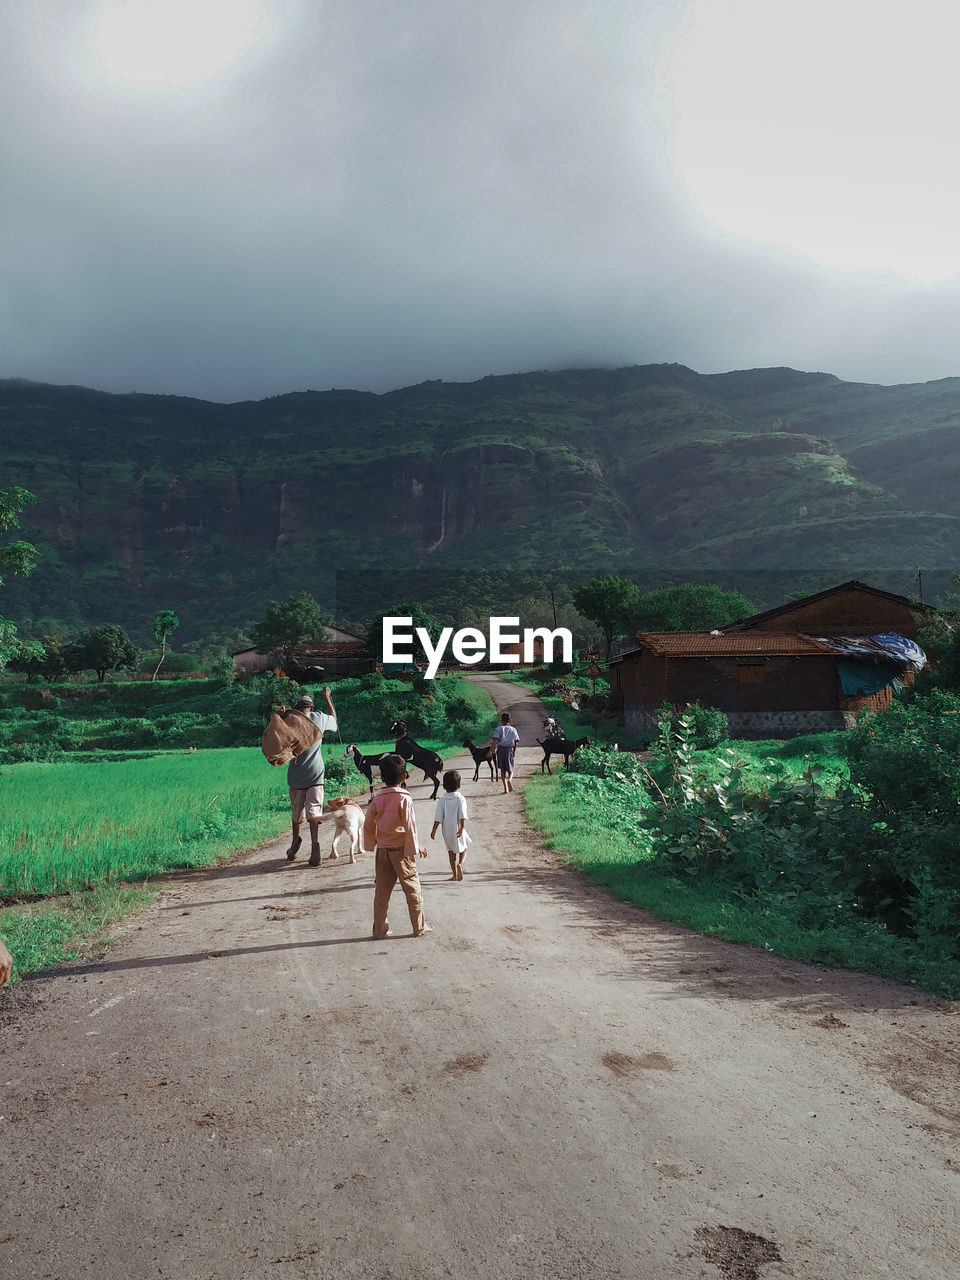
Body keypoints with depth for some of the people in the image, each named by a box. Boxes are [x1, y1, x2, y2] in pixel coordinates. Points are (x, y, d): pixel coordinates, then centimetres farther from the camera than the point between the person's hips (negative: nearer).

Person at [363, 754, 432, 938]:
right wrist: (415, 848, -6)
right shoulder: (404, 798, -13)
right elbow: (409, 826, -15)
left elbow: (368, 824, 6)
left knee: (382, 890, 10)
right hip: (401, 849, -5)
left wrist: (371, 843, 20)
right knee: (412, 888, 6)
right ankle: (419, 927, 13)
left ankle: (379, 929, 15)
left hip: (382, 849, 5)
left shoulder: (377, 799, 1)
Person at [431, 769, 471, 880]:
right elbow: (463, 815, -20)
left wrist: (434, 830, 0)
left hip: (446, 830, 2)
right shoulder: (460, 799, -8)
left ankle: (455, 874, 18)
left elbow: (438, 817, -5)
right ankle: (460, 863, -1)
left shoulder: (442, 800, -3)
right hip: (457, 829, -2)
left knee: (451, 851, 15)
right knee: (463, 846, 23)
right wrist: (462, 827, -25)